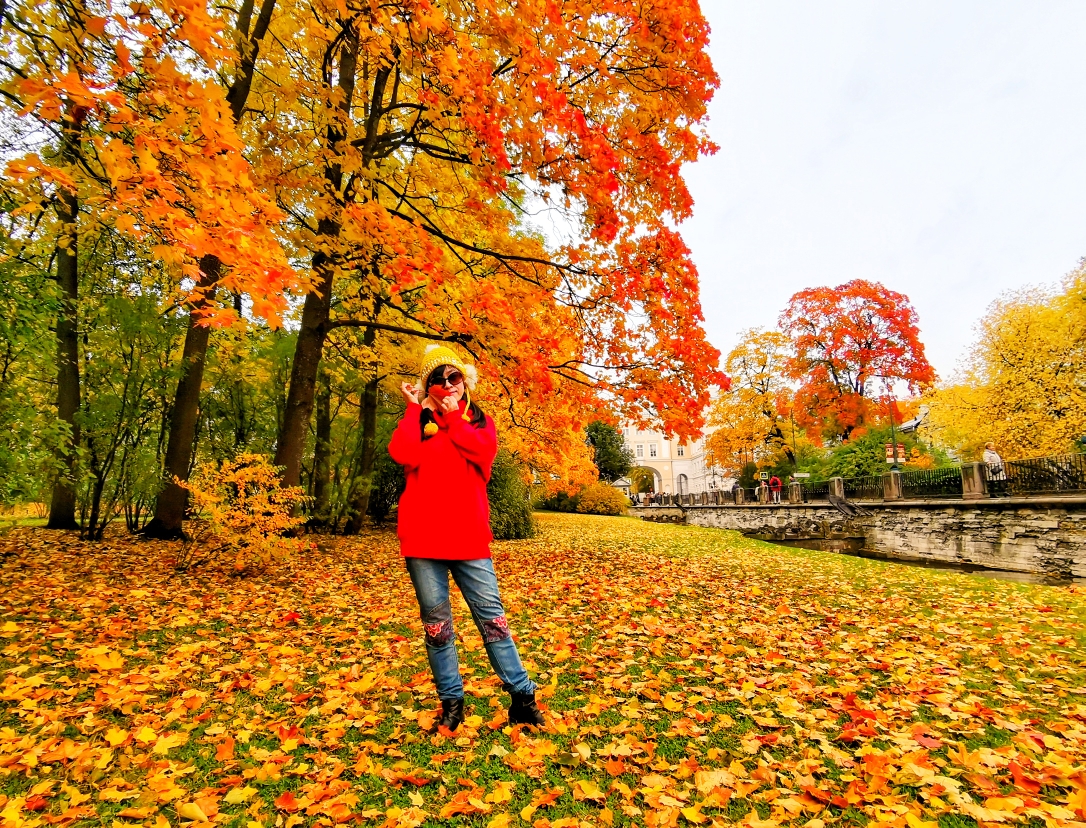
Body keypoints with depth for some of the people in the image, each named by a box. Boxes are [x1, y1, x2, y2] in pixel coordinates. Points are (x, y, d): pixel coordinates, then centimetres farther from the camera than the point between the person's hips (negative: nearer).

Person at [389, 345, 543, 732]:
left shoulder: (479, 420, 13)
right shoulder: (417, 421, 11)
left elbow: (485, 451, -10)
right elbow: (404, 454, -11)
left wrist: (452, 418, -5)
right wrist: (414, 409, -3)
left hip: (468, 535, 0)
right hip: (423, 535, 1)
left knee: (491, 614, 1)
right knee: (435, 621, 7)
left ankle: (522, 696, 12)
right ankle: (451, 702, 22)